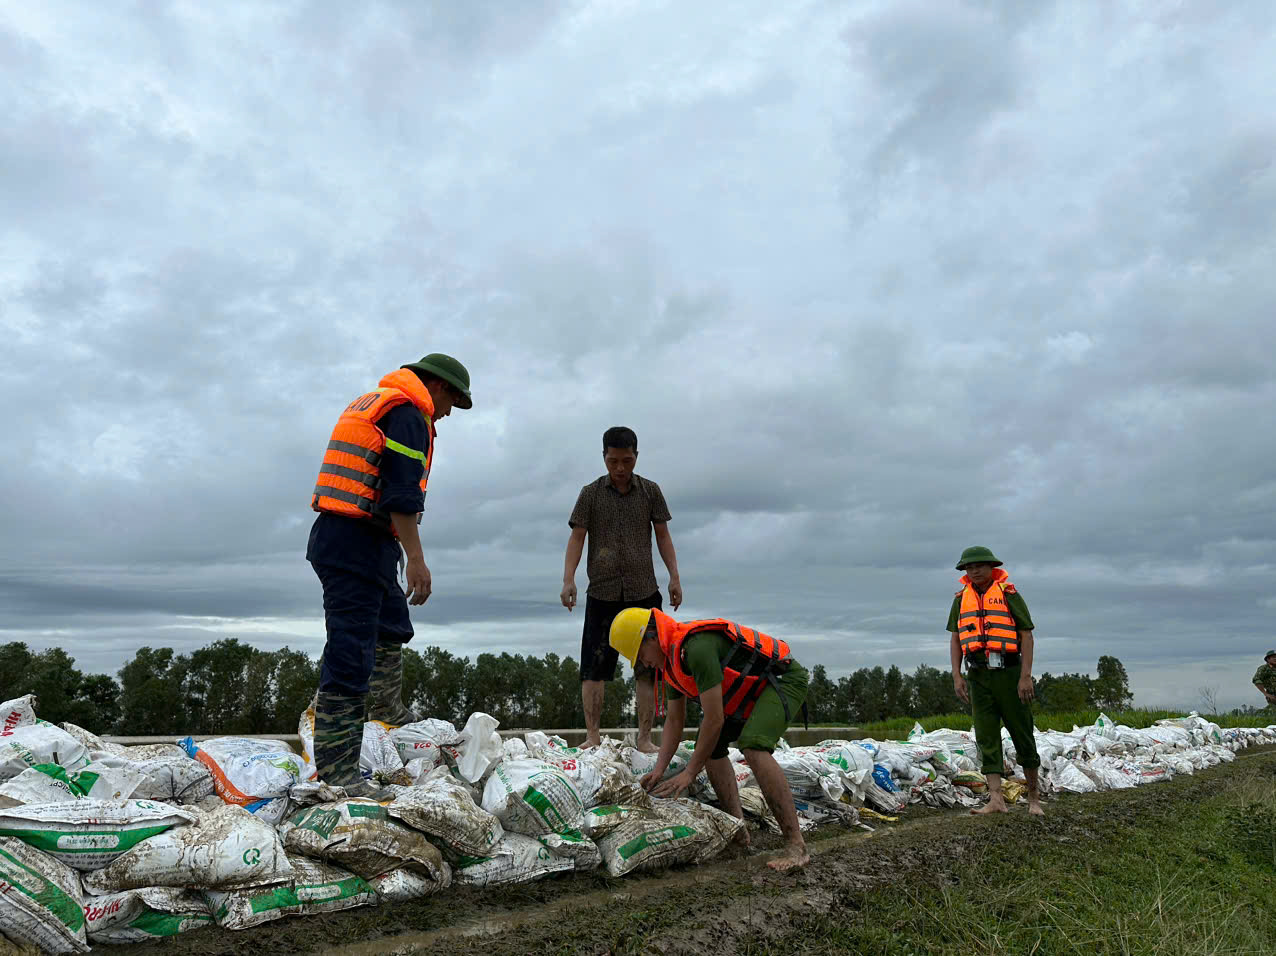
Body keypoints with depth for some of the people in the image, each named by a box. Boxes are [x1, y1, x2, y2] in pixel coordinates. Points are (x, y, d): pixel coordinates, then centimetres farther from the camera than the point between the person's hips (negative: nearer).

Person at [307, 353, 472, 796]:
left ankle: (390, 717, 45)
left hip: (334, 536, 11)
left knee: (393, 627, 27)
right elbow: (402, 493, -19)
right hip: (358, 544, -11)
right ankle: (337, 774, -8)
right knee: (350, 656, -11)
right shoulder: (409, 414, -9)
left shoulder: (369, 403, 23)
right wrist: (416, 558, -20)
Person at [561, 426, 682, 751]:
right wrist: (568, 579, -13)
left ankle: (644, 738, 5)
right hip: (602, 593, -1)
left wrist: (674, 576, 0)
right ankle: (592, 736, 3)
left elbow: (662, 535, 9)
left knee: (647, 667, -1)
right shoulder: (591, 493, 4)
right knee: (594, 666, -3)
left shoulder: (650, 491, 8)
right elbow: (577, 537, -1)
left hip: (644, 591, 1)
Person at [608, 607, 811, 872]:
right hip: (751, 688, 10)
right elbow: (674, 721, 10)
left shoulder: (697, 648, -29)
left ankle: (796, 846, -24)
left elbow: (714, 719, -27)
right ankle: (738, 829, 9)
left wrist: (689, 773, -18)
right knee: (710, 745, 6)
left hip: (785, 678, -10)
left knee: (754, 747, -28)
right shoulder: (673, 658, 3)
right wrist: (659, 770, 2)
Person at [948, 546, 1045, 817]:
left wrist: (1026, 676, -13)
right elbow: (955, 639, 10)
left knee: (1022, 733, 6)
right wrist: (956, 676, 1)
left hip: (1009, 673, -3)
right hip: (978, 676, 4)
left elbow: (1026, 636, -5)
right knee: (986, 737, -1)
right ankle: (996, 799, -1)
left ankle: (1033, 796, 22)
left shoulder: (1009, 594, -2)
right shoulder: (961, 598, 10)